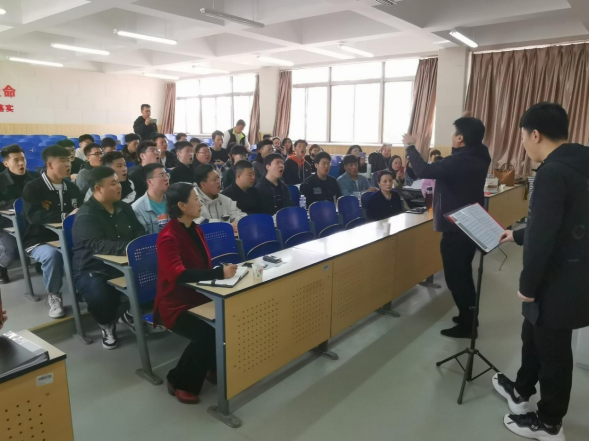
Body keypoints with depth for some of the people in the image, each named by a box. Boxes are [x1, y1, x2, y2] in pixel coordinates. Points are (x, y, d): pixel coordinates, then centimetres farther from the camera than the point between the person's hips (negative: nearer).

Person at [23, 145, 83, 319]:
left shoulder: (72, 188, 10)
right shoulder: (32, 188, -6)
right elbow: (34, 216, -22)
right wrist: (65, 216, -31)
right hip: (40, 241, -4)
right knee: (53, 254, -37)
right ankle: (54, 296, -12)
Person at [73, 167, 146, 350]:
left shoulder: (124, 208, 7)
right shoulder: (86, 216, -15)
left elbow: (139, 232, 8)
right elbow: (98, 245, -30)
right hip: (93, 271, -5)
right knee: (99, 296, -38)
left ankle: (131, 313, 9)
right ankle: (107, 325, 0)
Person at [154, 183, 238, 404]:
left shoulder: (195, 230, 8)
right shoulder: (168, 237, -18)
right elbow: (178, 275, -30)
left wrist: (224, 270, -8)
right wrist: (219, 273, -33)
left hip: (199, 297, 7)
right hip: (176, 305, -7)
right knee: (207, 333, -29)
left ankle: (215, 367, 9)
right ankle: (180, 382, -2)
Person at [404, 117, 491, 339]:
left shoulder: (459, 161, -25)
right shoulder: (479, 156, 3)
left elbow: (424, 171, -27)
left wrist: (411, 146, -12)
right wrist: (468, 123, 21)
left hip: (456, 228, -10)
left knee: (455, 277, 2)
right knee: (463, 274, 21)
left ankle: (466, 325, 12)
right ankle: (468, 317, 33)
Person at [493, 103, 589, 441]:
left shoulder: (552, 172, -25)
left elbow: (543, 237, -27)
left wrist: (528, 284, -15)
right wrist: (518, 236, 28)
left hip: (559, 284, -9)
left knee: (553, 352, 9)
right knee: (534, 335, 25)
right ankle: (521, 391, 45)